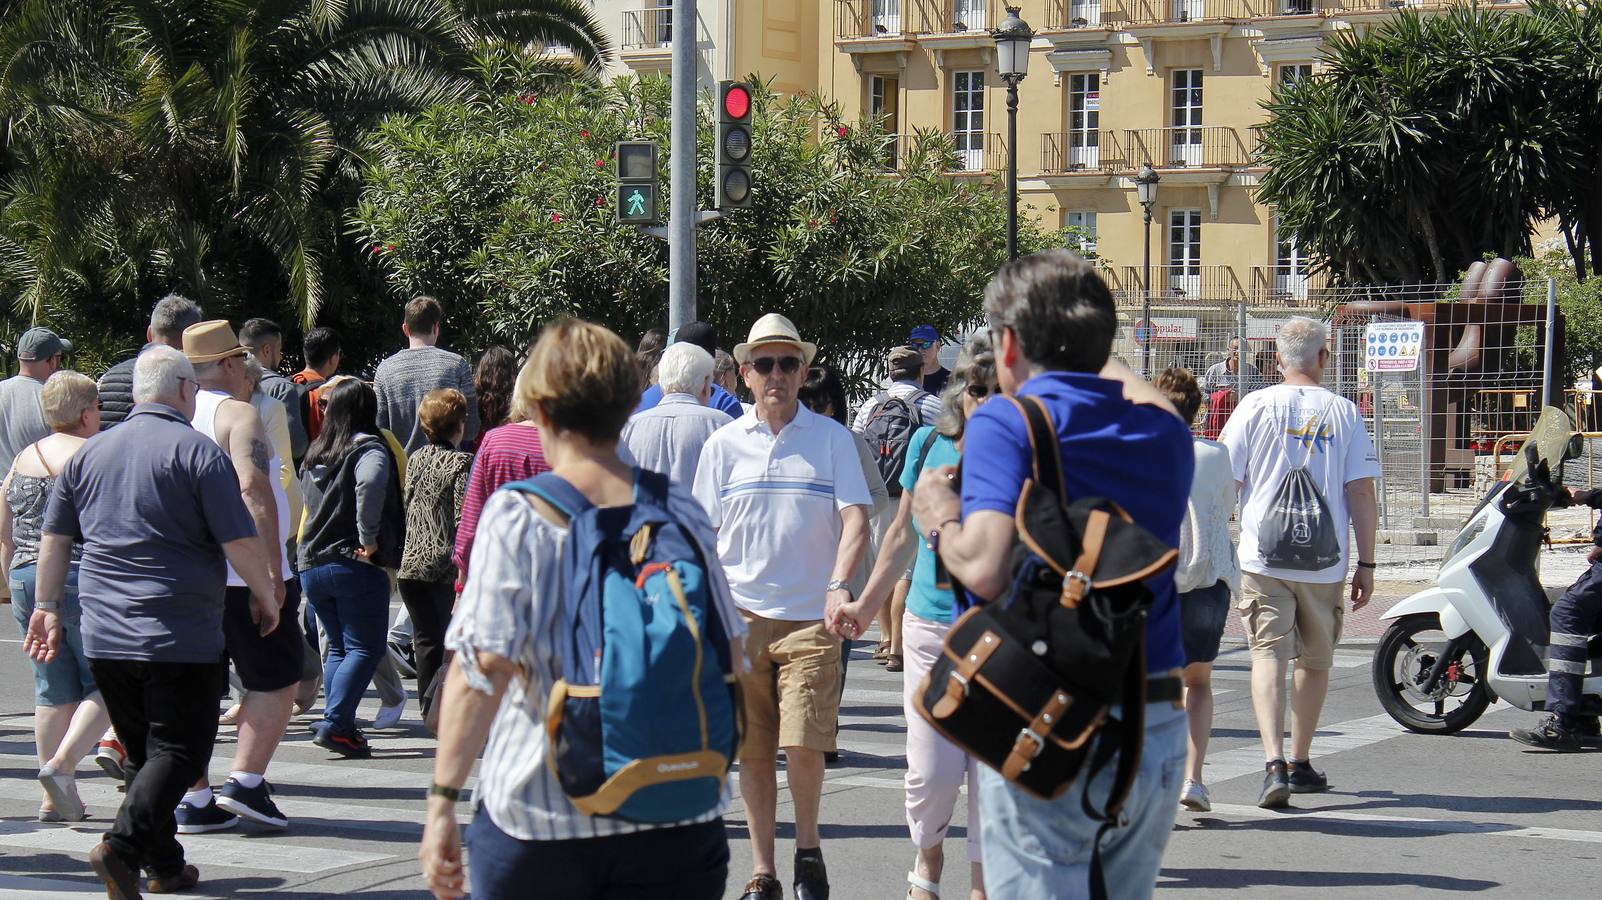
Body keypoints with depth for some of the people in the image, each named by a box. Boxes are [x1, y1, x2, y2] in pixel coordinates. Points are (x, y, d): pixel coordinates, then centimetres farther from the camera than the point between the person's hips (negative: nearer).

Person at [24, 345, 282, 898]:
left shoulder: (90, 453, 11)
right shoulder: (197, 452, -7)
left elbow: (54, 537, 15)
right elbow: (239, 542, -11)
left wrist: (48, 607, 25)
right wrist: (266, 596, 4)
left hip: (104, 639, 6)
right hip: (181, 638, -6)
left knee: (144, 752, 16)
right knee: (180, 750, -4)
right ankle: (124, 844, -23)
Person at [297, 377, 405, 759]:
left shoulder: (316, 452, 12)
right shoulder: (368, 448, -9)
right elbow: (370, 485, -29)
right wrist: (369, 538, -23)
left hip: (311, 565, 7)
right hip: (356, 565, -7)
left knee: (338, 647, 16)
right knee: (365, 648, -3)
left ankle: (338, 725, 9)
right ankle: (335, 724, -16)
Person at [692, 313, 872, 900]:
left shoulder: (832, 439, 3)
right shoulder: (723, 445, 8)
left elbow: (856, 520, -4)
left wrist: (838, 585, -21)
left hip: (811, 615, -2)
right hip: (740, 615, 2)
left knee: (803, 742, -13)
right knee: (752, 749, 5)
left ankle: (808, 847, 12)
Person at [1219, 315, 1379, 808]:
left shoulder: (1256, 406, 0)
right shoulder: (1343, 411, 2)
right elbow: (1361, 493, 0)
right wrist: (1366, 564, 6)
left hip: (1264, 558, -1)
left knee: (1268, 656, -5)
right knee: (1315, 661, 16)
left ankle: (1275, 764, -22)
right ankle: (1300, 763, 27)